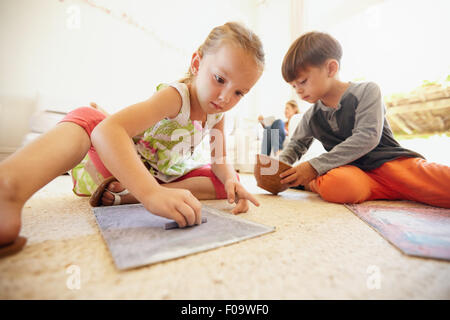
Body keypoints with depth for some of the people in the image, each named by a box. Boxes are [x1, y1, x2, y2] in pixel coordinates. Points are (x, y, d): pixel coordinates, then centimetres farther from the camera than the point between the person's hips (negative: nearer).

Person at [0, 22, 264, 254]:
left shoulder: (218, 113, -9)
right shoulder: (175, 96, -29)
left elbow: (221, 159, -5)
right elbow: (106, 130, -44)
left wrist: (231, 181, -29)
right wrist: (151, 194, -58)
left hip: (167, 179, 5)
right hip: (124, 169, -4)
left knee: (226, 181, -15)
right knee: (85, 117, -27)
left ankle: (125, 198, -25)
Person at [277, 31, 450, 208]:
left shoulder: (366, 91, -1)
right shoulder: (311, 116, 12)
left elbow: (367, 138, -14)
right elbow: (296, 145, 25)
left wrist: (315, 166, -20)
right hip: (354, 171, 5)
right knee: (333, 184, -34)